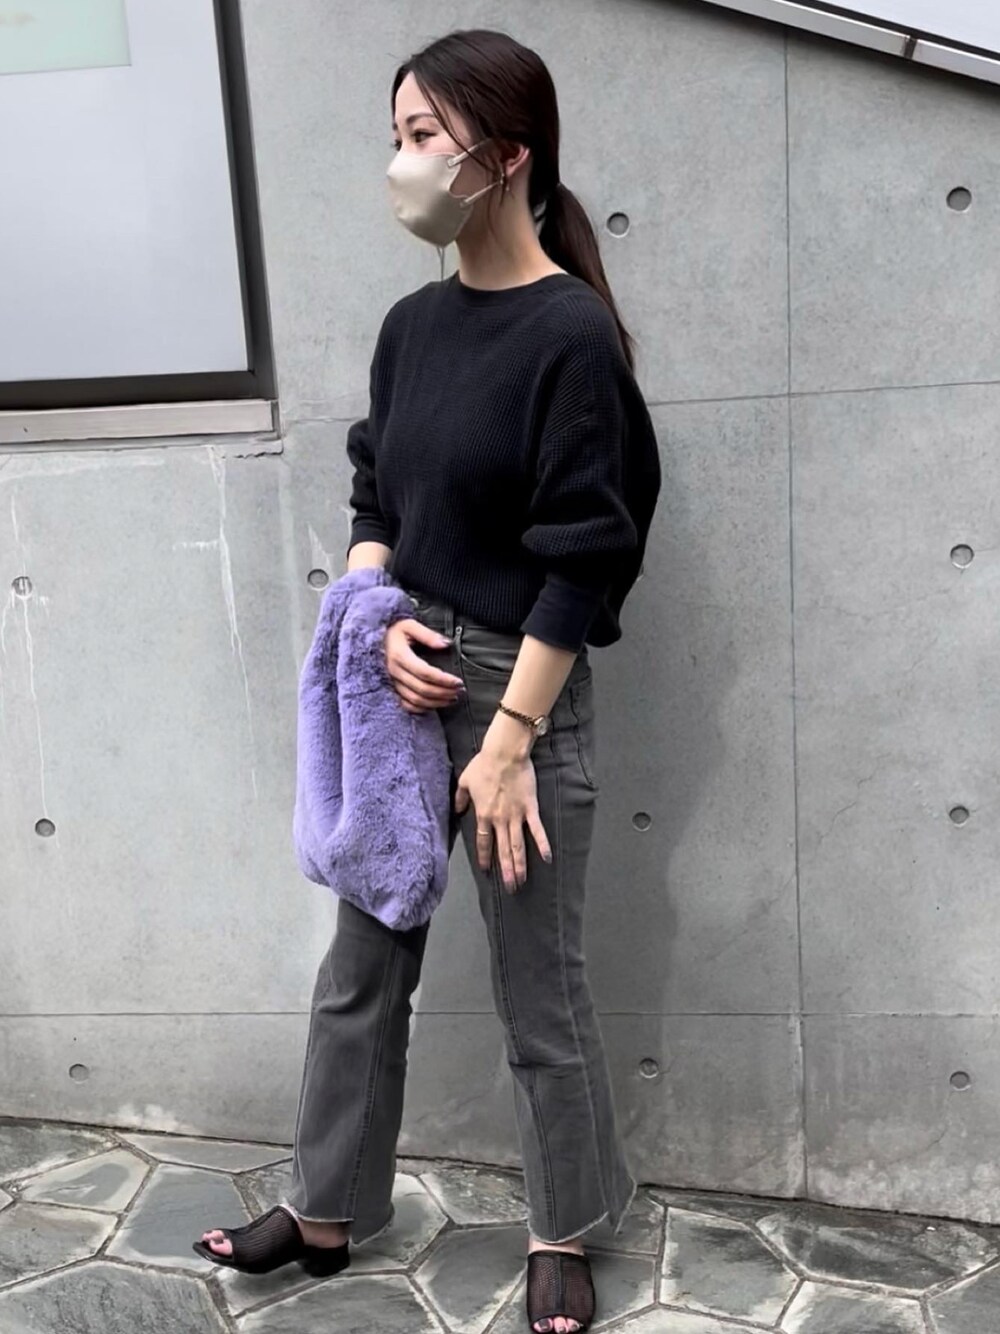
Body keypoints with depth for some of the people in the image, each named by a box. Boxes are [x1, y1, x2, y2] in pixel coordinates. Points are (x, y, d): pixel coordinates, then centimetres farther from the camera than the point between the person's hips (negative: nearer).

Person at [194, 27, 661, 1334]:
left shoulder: (571, 334, -14)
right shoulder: (412, 325, 6)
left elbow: (580, 564, -16)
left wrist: (507, 747, -17)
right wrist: (381, 623, -6)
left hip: (521, 688, -6)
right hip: (400, 679, 7)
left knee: (538, 991, 9)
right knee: (361, 966, 17)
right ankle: (327, 1212, 36)